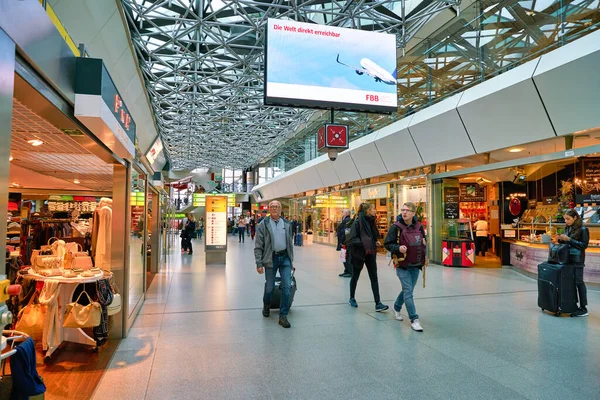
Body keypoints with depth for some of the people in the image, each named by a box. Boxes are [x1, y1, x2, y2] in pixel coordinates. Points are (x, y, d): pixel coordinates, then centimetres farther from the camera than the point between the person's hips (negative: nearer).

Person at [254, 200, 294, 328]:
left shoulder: (287, 225, 8)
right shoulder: (263, 225, -3)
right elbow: (258, 246, -4)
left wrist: (291, 260, 12)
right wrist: (259, 263, -9)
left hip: (285, 258, 2)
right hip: (271, 258, -2)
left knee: (287, 287, -5)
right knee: (269, 287, 10)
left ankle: (283, 316, 5)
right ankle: (266, 306, 40)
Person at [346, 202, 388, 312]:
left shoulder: (371, 221, 6)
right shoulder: (358, 222, -16)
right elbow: (352, 239, -19)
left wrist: (375, 242, 1)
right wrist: (363, 243, -29)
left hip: (370, 253, 6)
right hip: (358, 253, -6)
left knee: (374, 277, 0)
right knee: (355, 276, 11)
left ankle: (378, 303, -1)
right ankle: (352, 299, 29)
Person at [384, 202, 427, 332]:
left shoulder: (419, 227, 1)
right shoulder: (396, 227, -11)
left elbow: (424, 240, 18)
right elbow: (387, 244, -9)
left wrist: (424, 244, -4)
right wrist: (398, 248, -26)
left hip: (415, 265, 5)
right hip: (403, 265, -5)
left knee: (407, 290, 17)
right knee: (408, 291, -8)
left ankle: (396, 308, 42)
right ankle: (414, 320, 1)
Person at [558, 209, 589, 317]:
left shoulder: (582, 229, -9)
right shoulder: (567, 228, 10)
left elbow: (584, 245, -13)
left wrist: (569, 239, -18)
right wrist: (561, 240, -2)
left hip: (577, 260, -7)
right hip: (567, 258, 7)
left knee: (579, 282, -3)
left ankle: (583, 309, 3)